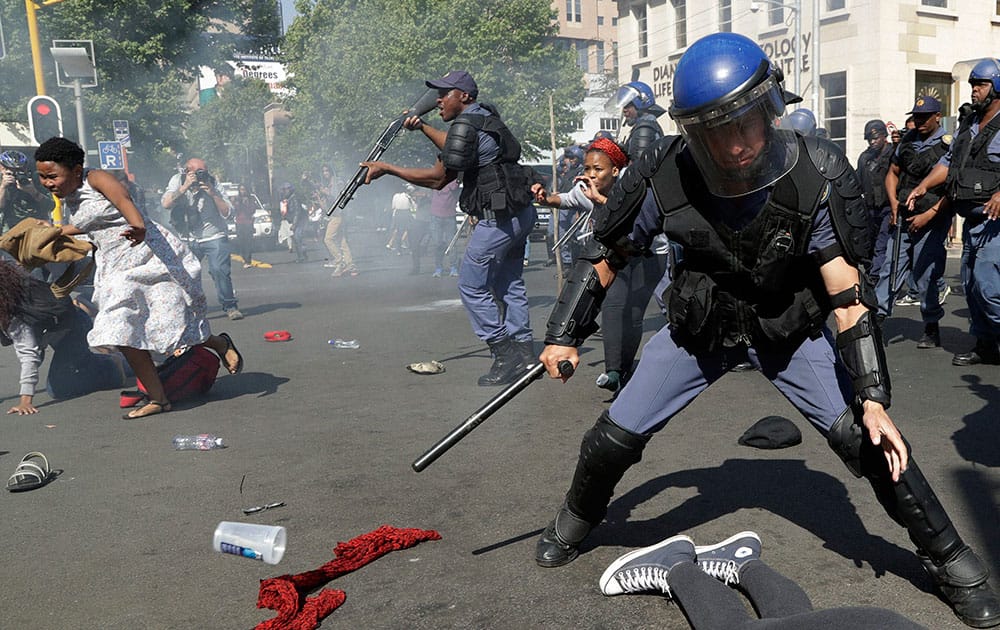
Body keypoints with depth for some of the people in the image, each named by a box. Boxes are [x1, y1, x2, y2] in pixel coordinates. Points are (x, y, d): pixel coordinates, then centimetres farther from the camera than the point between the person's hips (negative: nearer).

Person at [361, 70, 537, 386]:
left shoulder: (466, 125, -15)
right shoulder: (484, 115, 14)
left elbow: (438, 178, -17)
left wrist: (386, 167, -11)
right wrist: (422, 126, 31)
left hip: (500, 218, -10)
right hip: (519, 213, 10)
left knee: (472, 285, -1)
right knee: (508, 284, 15)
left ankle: (505, 354, 2)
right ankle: (523, 352, 21)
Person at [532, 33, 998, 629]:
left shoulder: (816, 180, -26)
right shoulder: (668, 177, -24)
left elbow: (849, 293, -22)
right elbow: (608, 253, -8)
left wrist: (872, 397, -27)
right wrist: (565, 334, -11)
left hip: (790, 328, -1)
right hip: (700, 325, 1)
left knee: (868, 436, -14)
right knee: (612, 440, -2)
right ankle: (576, 523, 31)